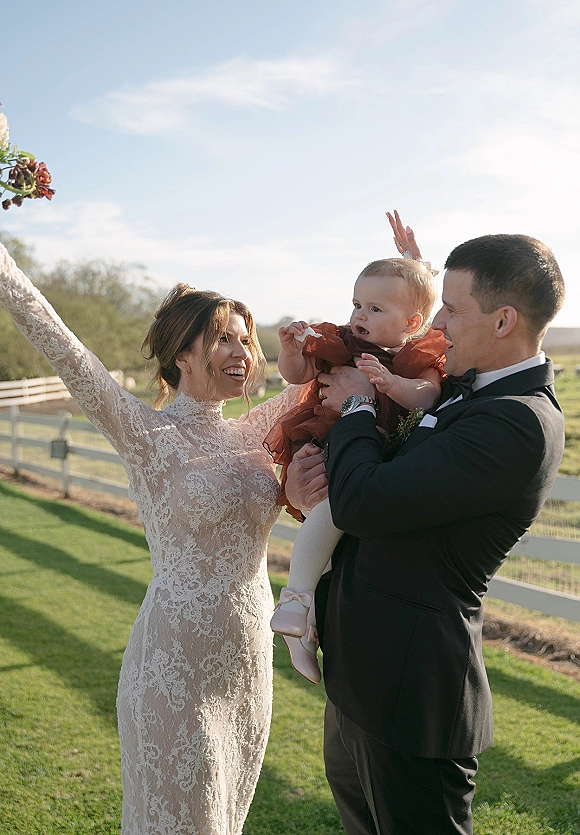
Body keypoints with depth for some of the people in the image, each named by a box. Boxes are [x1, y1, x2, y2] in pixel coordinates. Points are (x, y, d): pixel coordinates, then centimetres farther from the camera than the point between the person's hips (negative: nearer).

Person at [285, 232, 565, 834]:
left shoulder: (519, 424, -27)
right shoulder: (463, 388, 4)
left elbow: (360, 504, -31)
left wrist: (356, 405, -13)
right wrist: (303, 475, -7)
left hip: (410, 687, -9)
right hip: (362, 667, 10)